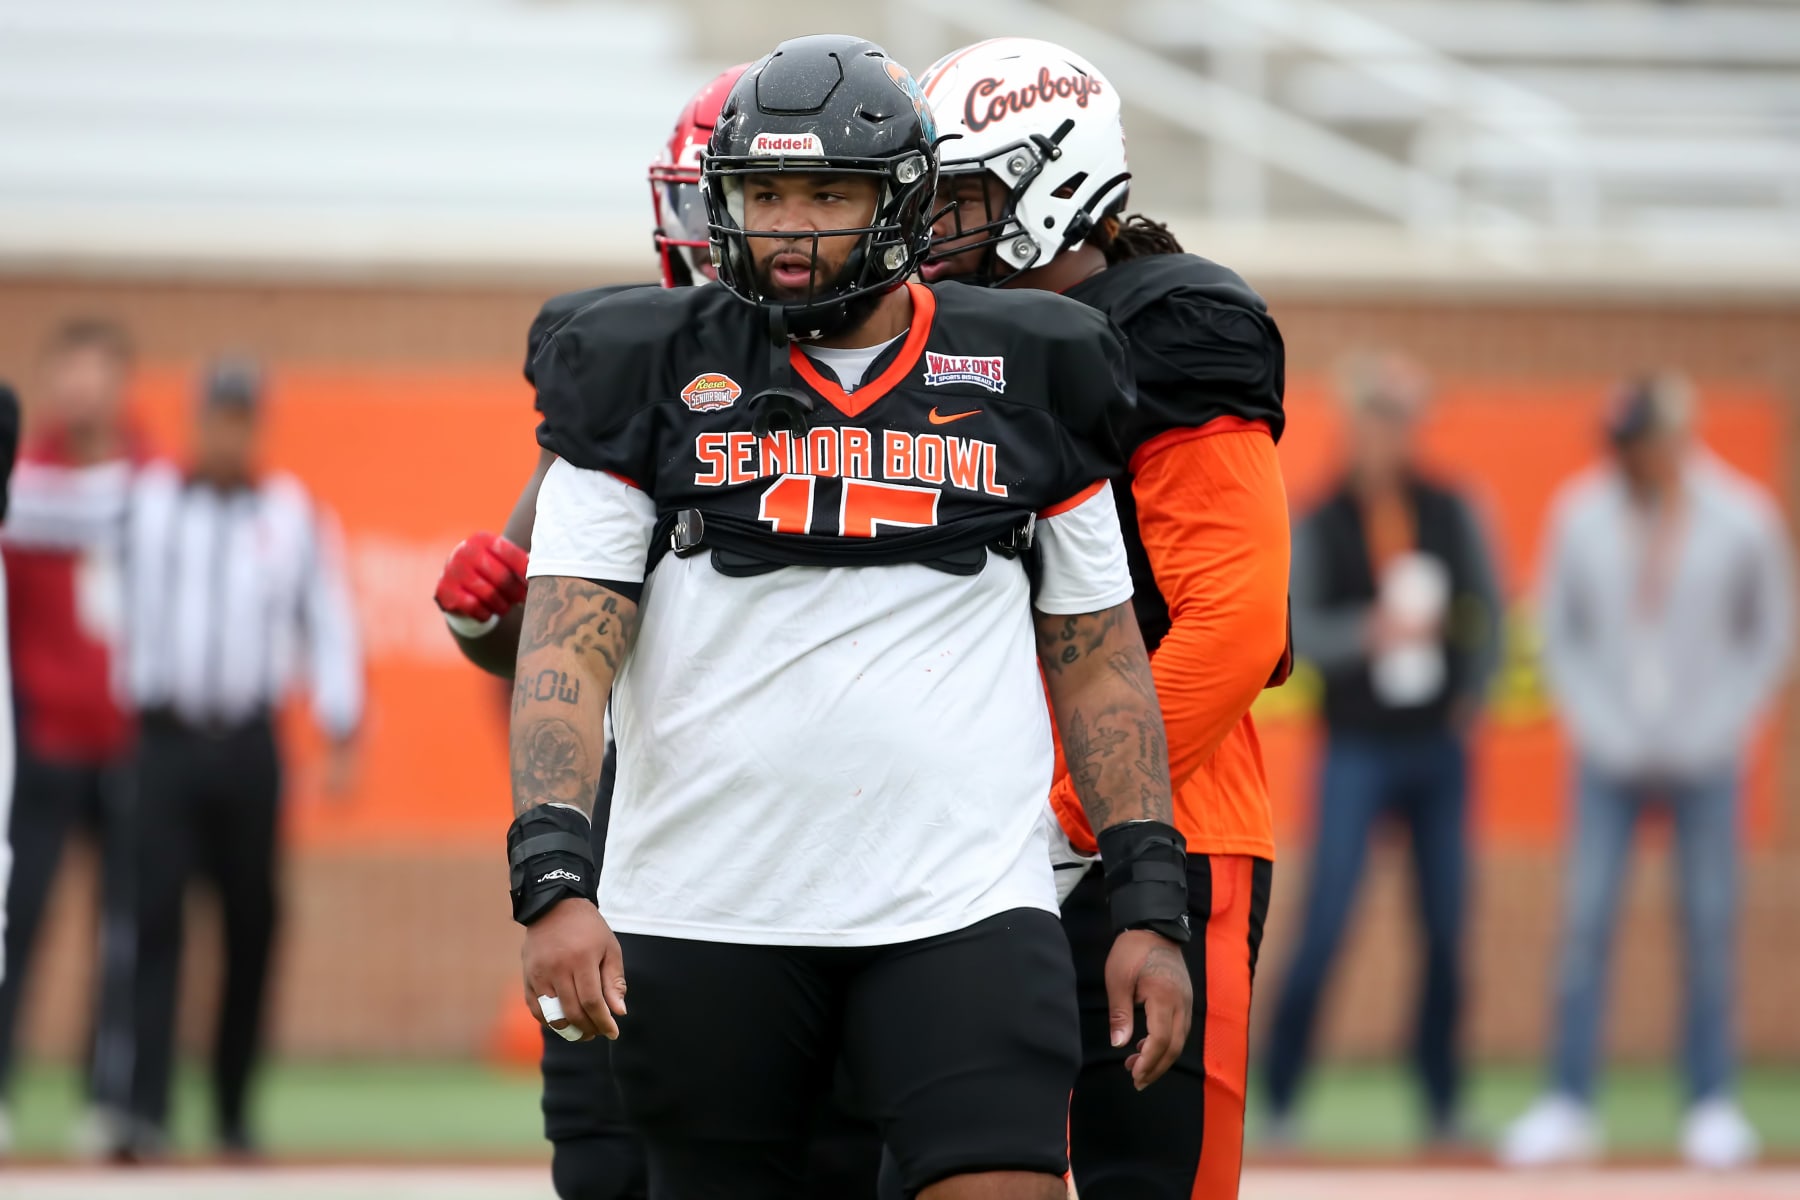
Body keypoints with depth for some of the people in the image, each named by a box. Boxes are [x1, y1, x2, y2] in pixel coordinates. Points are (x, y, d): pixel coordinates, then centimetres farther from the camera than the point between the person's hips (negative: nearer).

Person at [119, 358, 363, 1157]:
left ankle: (234, 1109, 16)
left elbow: (329, 625, 7)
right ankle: (146, 1110, -16)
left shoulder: (296, 515, 7)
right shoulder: (142, 501, 4)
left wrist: (341, 735, 1)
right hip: (161, 741, -2)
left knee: (250, 930, 5)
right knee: (154, 918, -12)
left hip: (248, 750, 2)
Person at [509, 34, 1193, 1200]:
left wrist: (1153, 908, 6)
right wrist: (555, 880, -16)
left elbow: (1099, 663, 12)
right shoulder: (651, 374, 5)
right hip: (704, 917, 0)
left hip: (964, 903, 0)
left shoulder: (1024, 381, 8)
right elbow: (570, 646, -2)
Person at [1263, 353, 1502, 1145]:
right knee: (1324, 925, -11)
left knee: (1446, 931, 3)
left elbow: (1487, 606, 16)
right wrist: (1369, 632, -27)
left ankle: (1441, 1102, 12)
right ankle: (1278, 1095, -2)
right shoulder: (1320, 525, -3)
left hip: (1438, 749, 4)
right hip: (1358, 750, -3)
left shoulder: (1449, 513, 7)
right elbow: (1298, 628, -12)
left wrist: (1475, 689, 4)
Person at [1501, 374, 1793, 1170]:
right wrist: (1604, 731, -3)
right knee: (1585, 924, -7)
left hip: (1705, 759, -1)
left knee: (1710, 925, -2)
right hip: (1610, 759, 1)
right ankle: (1568, 1105, -5)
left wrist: (1710, 733, -4)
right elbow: (1560, 635, 6)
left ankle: (1712, 1105, 4)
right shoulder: (1581, 516, -2)